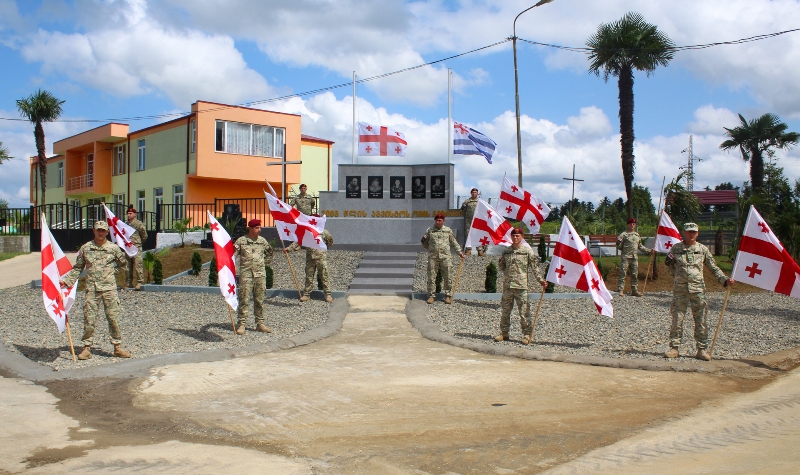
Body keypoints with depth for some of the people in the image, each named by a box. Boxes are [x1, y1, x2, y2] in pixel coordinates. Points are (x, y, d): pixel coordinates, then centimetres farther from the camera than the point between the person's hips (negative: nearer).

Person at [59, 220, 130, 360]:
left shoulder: (113, 248, 3)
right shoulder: (85, 248, 5)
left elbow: (123, 265, 15)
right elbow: (77, 268, 10)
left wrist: (111, 271, 6)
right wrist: (66, 280, 1)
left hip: (109, 288, -1)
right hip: (92, 289, 1)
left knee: (113, 318, 2)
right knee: (89, 319, 1)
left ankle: (117, 347, 11)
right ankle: (86, 348, 11)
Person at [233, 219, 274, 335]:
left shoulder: (262, 241, 8)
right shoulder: (241, 240, -2)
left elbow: (269, 252, 24)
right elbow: (232, 255, -2)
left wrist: (266, 262, 18)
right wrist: (233, 250, -21)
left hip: (260, 274, 4)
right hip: (246, 273, -3)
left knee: (260, 300, 8)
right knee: (244, 300, -5)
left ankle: (260, 324, 16)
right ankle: (241, 324, -1)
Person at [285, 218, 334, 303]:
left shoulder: (324, 232, 2)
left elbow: (330, 242, 16)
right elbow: (298, 242, 7)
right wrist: (289, 248, -2)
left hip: (321, 258, -3)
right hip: (310, 258, 3)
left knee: (324, 277, -2)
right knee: (309, 277, 6)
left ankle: (328, 294, 2)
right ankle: (307, 294, 13)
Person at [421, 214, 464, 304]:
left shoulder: (448, 230, 8)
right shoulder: (429, 230, 6)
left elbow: (454, 242, 15)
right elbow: (425, 243, 16)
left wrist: (460, 252, 11)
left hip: (445, 257, 0)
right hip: (433, 257, 0)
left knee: (447, 277, 2)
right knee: (431, 277, 1)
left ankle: (448, 295, 12)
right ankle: (431, 295, 10)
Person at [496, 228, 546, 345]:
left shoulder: (527, 251, -1)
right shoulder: (506, 251, 10)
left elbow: (535, 267, -1)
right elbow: (500, 266, 21)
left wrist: (540, 280, -8)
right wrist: (507, 269, 3)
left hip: (521, 286, -4)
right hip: (507, 285, 4)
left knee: (524, 311, -3)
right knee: (505, 310, 10)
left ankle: (527, 334, 6)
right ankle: (504, 333, 20)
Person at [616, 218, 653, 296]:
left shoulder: (638, 235, 16)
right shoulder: (624, 234, -1)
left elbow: (640, 246, 26)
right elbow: (619, 247, -1)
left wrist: (649, 250, 21)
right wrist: (618, 242, -22)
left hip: (635, 257, 6)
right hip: (625, 257, -5)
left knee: (635, 275, 8)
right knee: (622, 273, -8)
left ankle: (634, 290, 15)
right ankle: (620, 290, -6)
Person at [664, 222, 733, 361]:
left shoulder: (703, 249, 5)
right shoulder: (676, 248, 4)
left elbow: (714, 268, 9)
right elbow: (670, 267, 19)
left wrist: (725, 280, -1)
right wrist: (668, 263, 0)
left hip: (698, 289, 1)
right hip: (680, 289, 0)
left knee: (700, 321, 3)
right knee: (677, 320, 1)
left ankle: (701, 349, 11)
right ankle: (674, 348, 9)